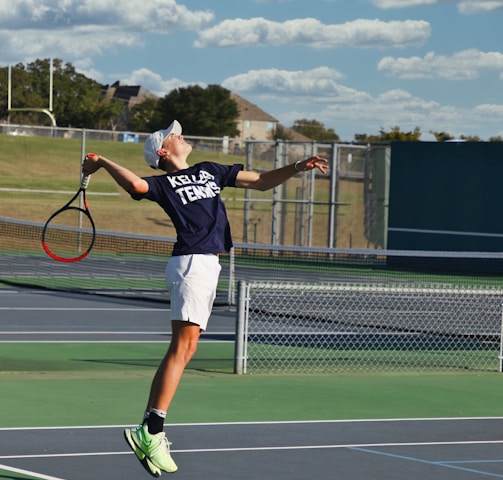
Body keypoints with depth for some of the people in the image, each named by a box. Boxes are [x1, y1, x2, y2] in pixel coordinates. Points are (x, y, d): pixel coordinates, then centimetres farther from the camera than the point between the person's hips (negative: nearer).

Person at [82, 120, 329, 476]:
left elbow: (261, 181, 27)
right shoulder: (162, 183, 2)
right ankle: (151, 433, -21)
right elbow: (135, 183, -21)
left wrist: (297, 168, 15)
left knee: (184, 351, 5)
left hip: (209, 266, 8)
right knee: (182, 347, -17)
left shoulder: (208, 171, 25)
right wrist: (101, 162, -10)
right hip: (190, 263, -8)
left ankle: (147, 430, 5)